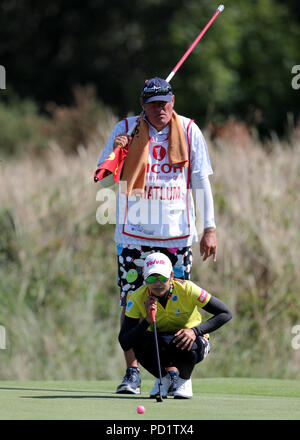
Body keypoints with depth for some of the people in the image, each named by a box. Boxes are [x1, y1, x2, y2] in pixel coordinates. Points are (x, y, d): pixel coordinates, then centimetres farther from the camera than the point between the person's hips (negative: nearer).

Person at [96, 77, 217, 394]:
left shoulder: (189, 131, 2)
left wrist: (209, 228, 1)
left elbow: (201, 182, 5)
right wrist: (115, 152, -18)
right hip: (134, 234, 0)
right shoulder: (126, 129, 0)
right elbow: (103, 177, 2)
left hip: (178, 235, 0)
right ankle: (132, 372, 3)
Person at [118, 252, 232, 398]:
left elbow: (226, 314, -20)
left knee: (187, 346, -38)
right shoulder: (137, 299, -20)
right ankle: (164, 375, 0)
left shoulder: (187, 289, -24)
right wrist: (147, 320, -39)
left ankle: (184, 379, -2)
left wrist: (195, 331, -33)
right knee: (139, 343, -33)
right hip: (160, 344, 1)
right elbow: (124, 343, -25)